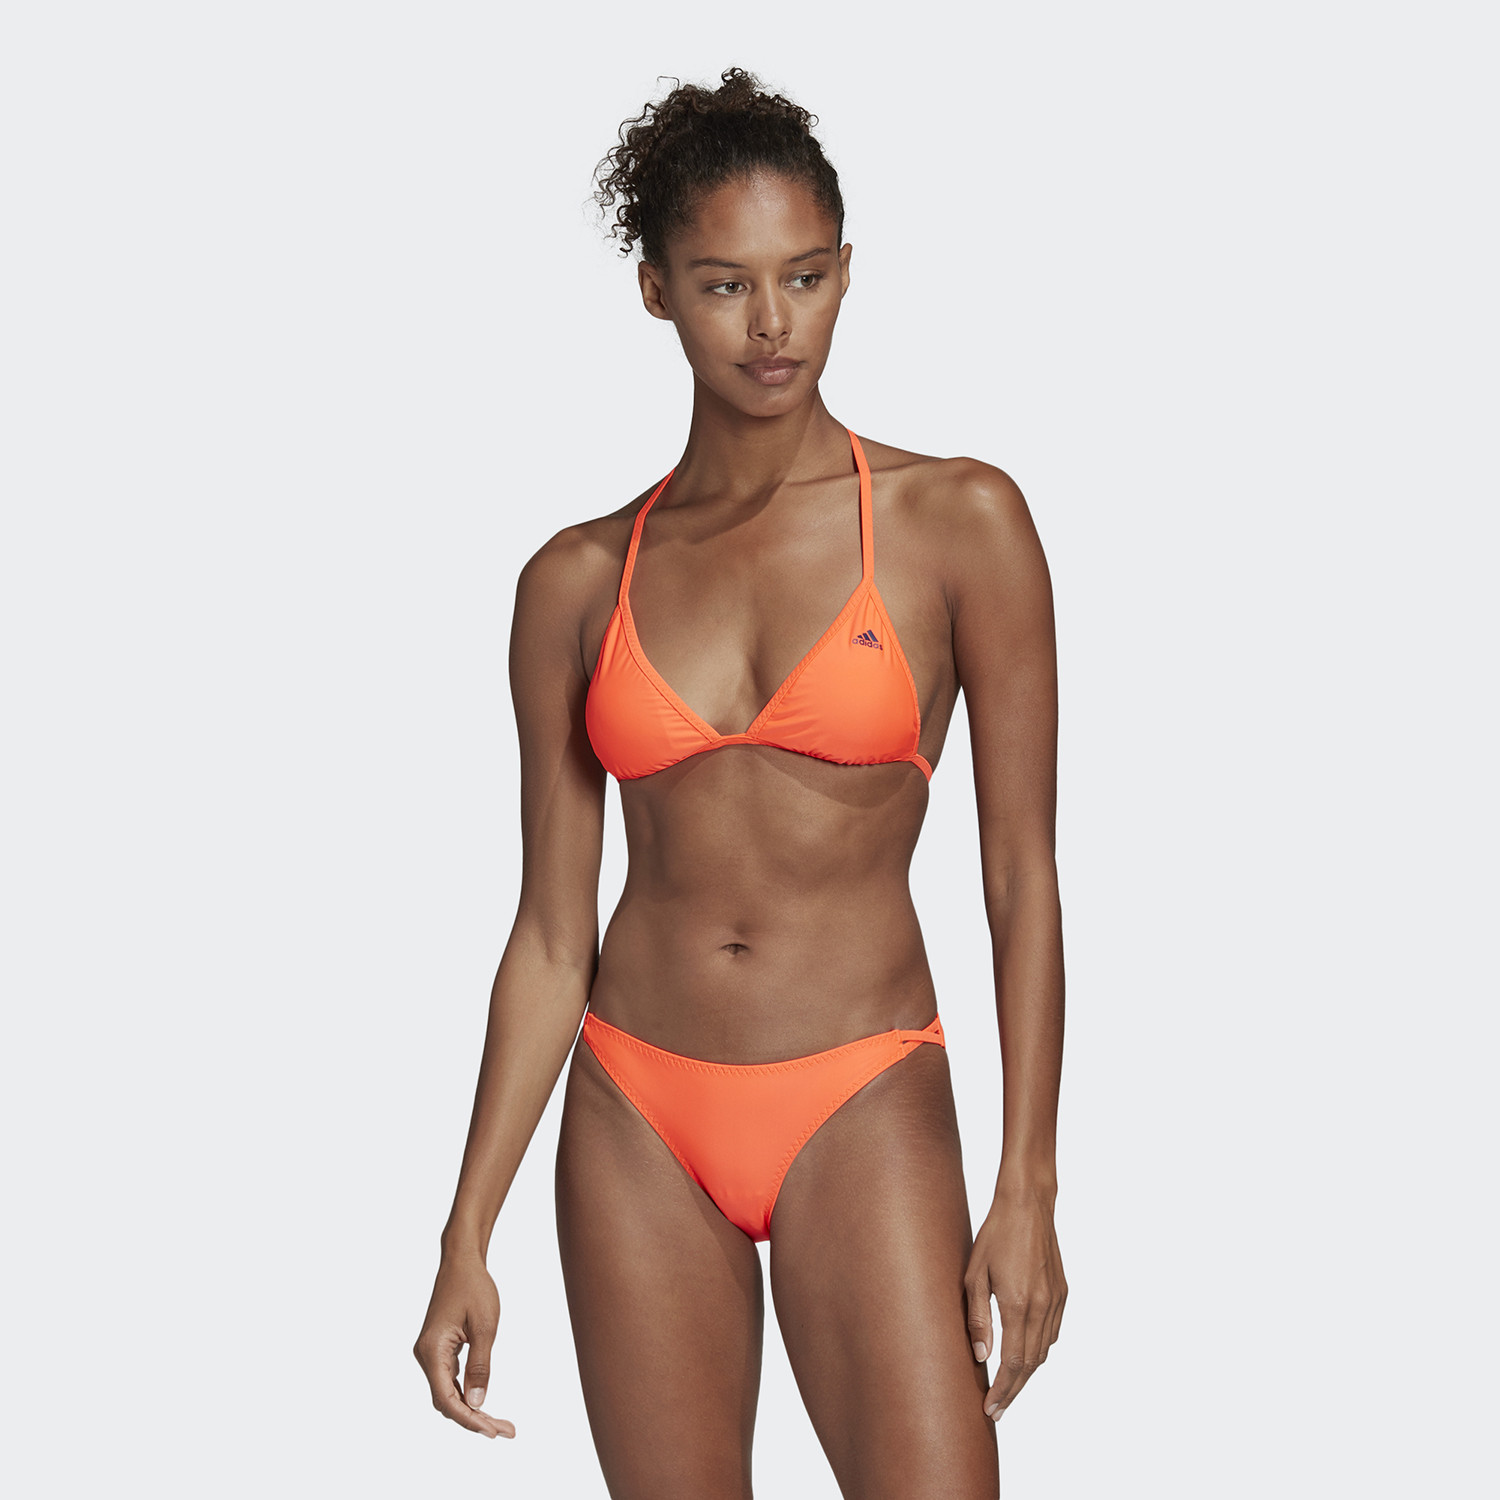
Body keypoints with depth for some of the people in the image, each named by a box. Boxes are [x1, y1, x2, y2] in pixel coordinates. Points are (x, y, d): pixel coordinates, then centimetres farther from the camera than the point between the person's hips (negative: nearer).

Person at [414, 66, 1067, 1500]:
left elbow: (1020, 868, -2)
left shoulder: (959, 519, -3)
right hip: (637, 1116, 2)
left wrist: (1027, 1185, -7)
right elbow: (550, 935, 6)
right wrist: (466, 1236, 4)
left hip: (862, 1109, -2)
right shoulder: (578, 580, 3)